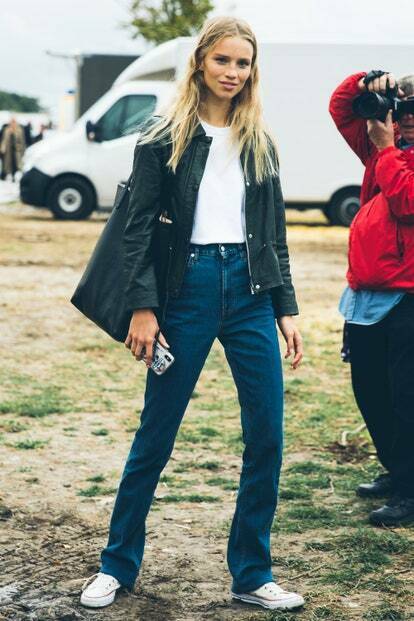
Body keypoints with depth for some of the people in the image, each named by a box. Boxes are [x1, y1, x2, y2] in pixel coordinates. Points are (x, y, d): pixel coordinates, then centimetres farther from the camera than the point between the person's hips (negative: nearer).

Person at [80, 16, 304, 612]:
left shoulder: (260, 143, 11)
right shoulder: (163, 140, 0)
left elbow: (275, 233, 13)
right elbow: (139, 229, -2)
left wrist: (286, 310, 8)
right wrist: (142, 307, -11)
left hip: (251, 293, 4)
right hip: (188, 289, -3)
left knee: (267, 438, 1)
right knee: (155, 437, 4)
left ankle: (252, 576, 13)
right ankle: (117, 567, 19)